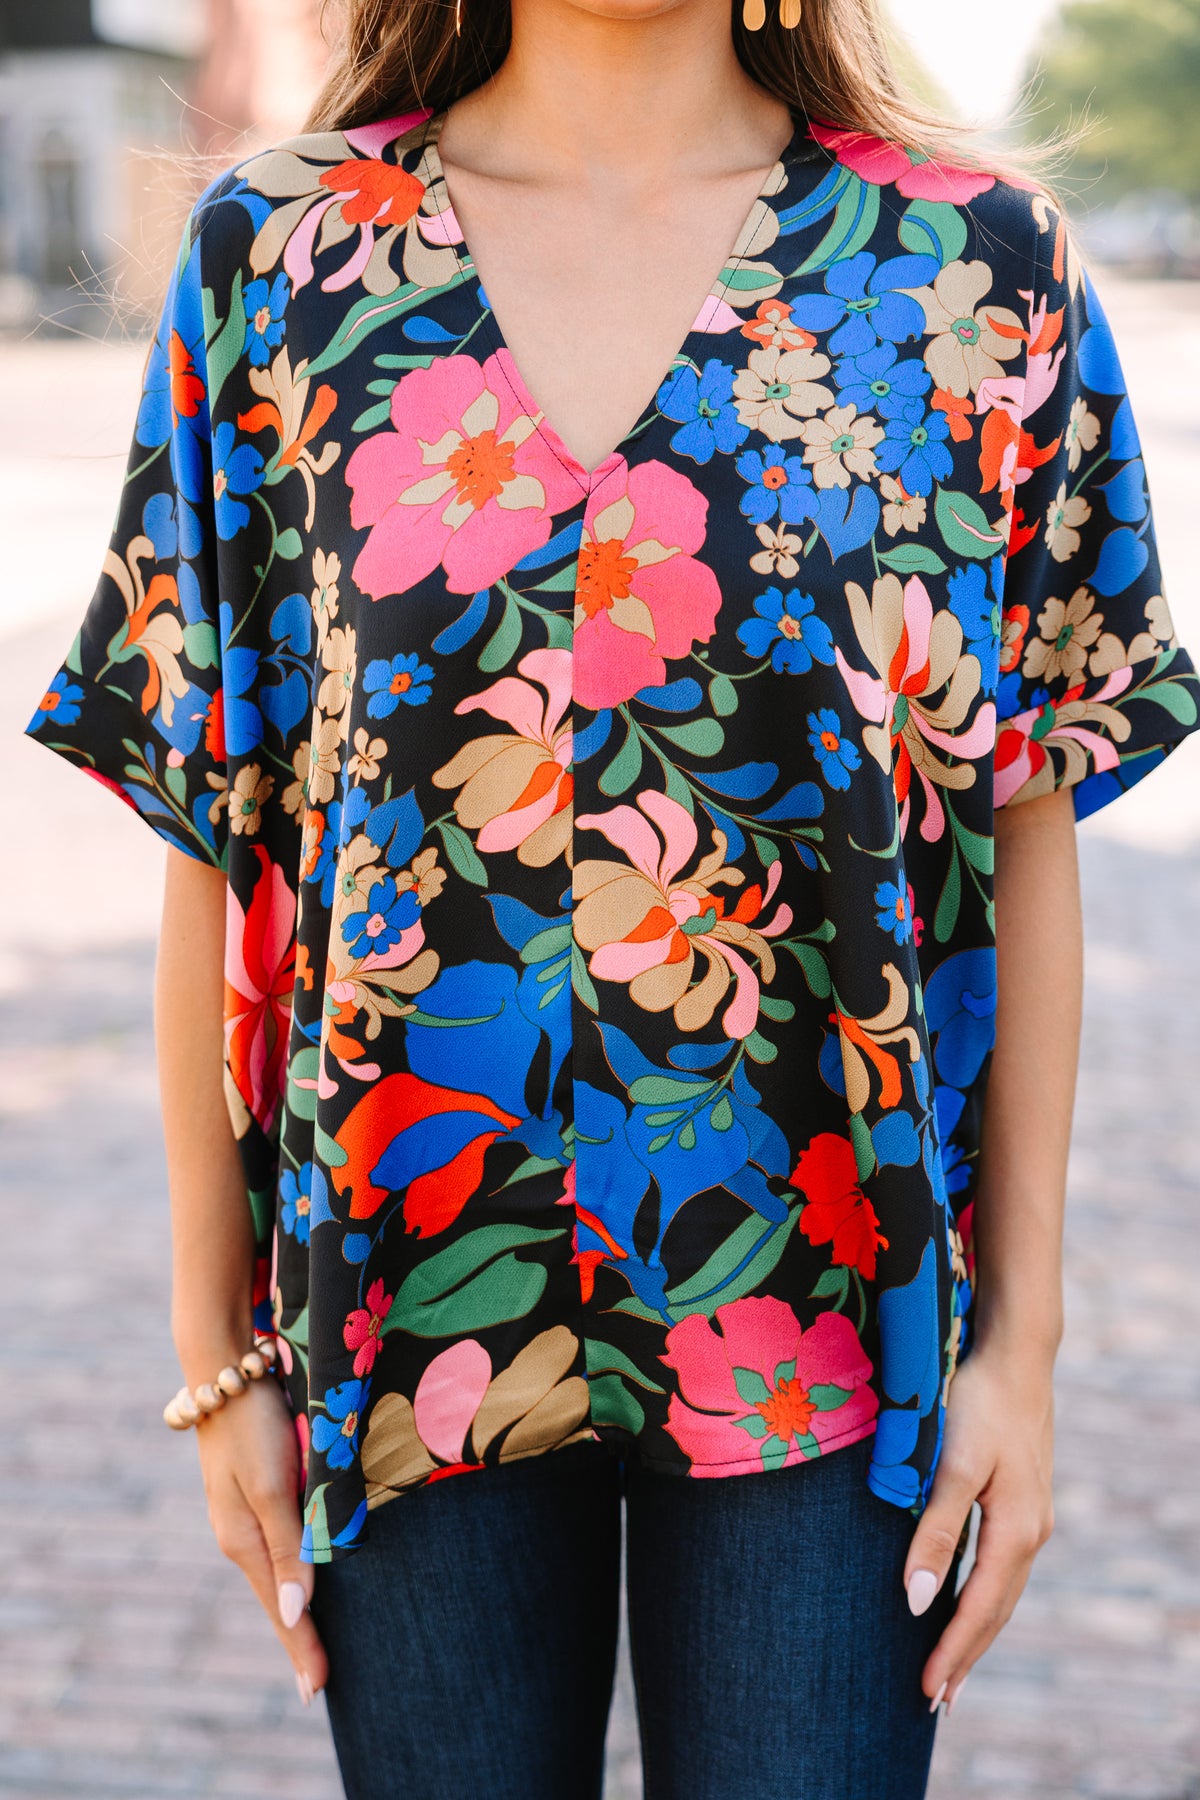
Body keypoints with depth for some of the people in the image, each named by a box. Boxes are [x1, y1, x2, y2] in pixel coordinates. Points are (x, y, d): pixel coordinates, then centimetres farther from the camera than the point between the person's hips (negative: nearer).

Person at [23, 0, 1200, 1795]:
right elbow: (217, 838, 0)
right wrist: (217, 1346, 2)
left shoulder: (973, 265, -2)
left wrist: (1025, 1336, 0)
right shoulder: (280, 252, -1)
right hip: (414, 1304, 1)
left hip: (825, 1314, 0)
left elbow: (1027, 836, 0)